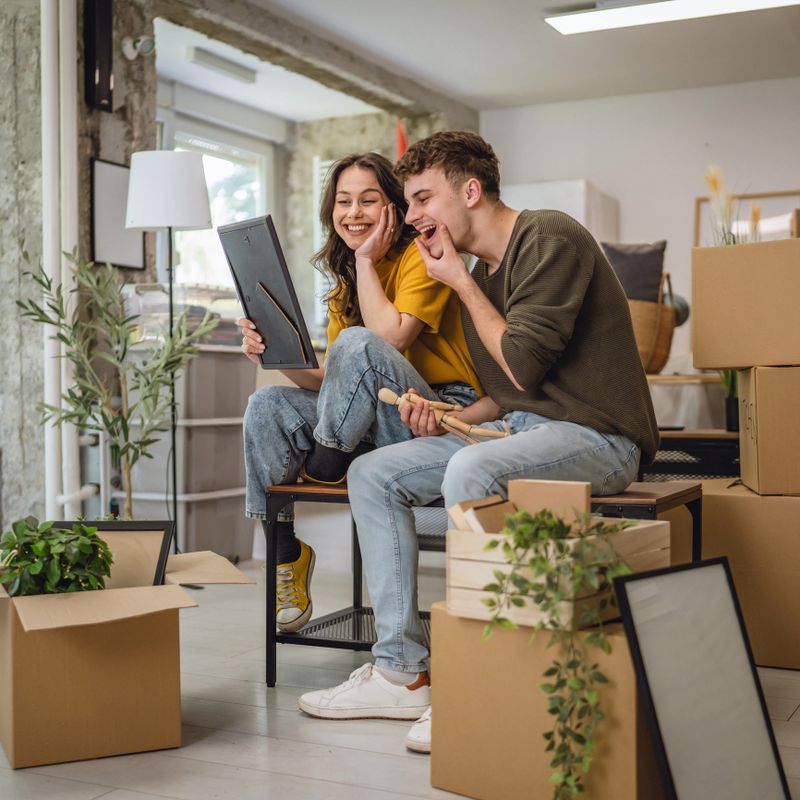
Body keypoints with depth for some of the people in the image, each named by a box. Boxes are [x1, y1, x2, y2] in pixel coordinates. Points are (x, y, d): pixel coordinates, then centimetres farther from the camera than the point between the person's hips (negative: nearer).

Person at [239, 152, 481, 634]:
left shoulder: (421, 255, -6)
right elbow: (330, 382, 6)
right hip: (376, 425, 8)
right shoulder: (346, 287, 16)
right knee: (268, 407, -8)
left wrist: (366, 258, -13)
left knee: (357, 344, -31)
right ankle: (284, 552, -3)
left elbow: (389, 337, -23)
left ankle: (325, 466, -11)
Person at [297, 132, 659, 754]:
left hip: (596, 436, -9)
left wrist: (461, 282, -8)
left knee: (471, 469, -37)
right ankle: (402, 673, -4)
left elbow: (524, 365, -19)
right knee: (373, 474, -1)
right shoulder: (481, 274, 16)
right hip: (522, 426, 9)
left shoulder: (550, 238, -11)